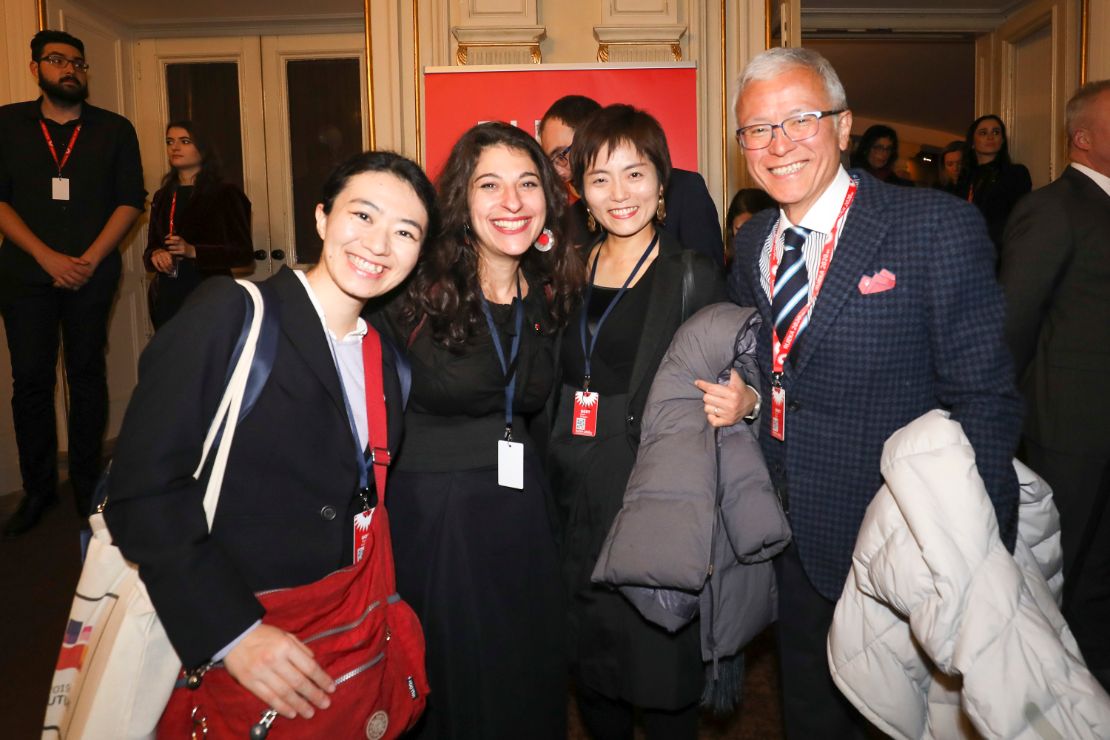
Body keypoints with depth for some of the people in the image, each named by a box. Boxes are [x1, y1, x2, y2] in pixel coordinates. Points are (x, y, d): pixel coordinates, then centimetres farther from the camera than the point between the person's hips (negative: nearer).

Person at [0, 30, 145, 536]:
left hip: (91, 273, 0)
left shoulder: (114, 130, 6)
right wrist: (49, 257, -10)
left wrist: (90, 259, -8)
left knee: (87, 373, 4)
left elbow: (130, 200, 2)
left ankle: (86, 480, 14)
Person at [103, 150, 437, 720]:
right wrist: (230, 632, -22)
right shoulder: (229, 313, -13)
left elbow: (354, 509, 9)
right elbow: (142, 490, -17)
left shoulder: (385, 357, 5)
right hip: (213, 653, -5)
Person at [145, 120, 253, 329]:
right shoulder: (162, 197, 14)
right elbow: (150, 248, 18)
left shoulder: (226, 194, -1)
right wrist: (155, 255, -6)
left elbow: (244, 253, -8)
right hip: (165, 297, 4)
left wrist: (193, 251, -19)